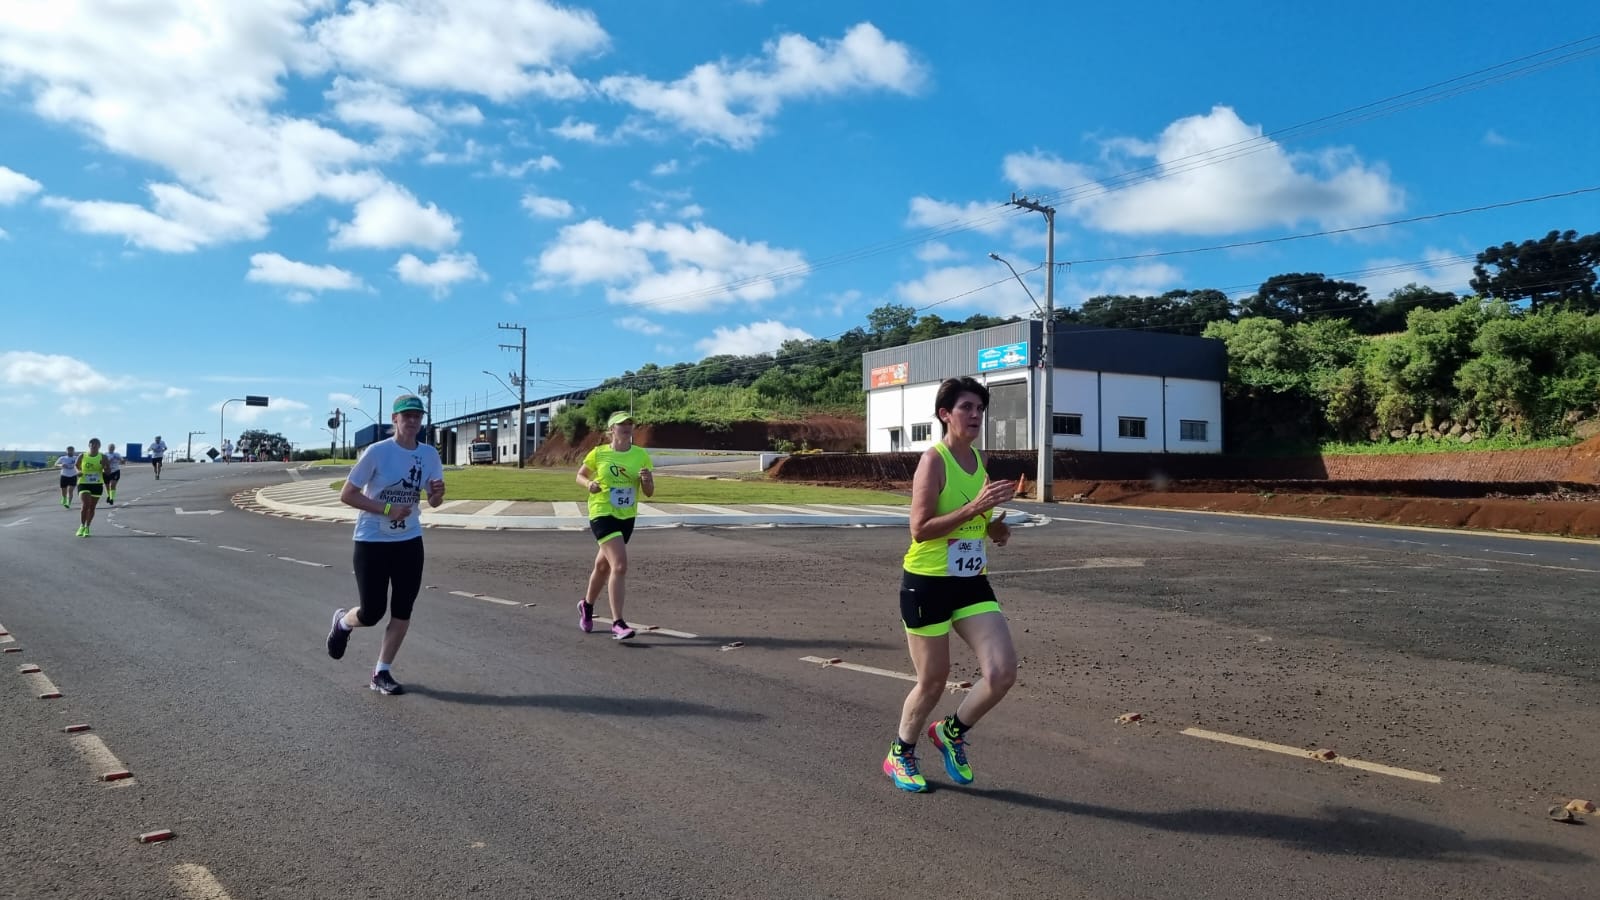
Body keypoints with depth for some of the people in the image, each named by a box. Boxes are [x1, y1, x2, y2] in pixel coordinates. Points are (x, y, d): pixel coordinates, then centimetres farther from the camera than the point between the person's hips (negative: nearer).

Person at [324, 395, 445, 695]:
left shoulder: (429, 455, 0)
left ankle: (381, 673, 19)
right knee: (372, 614, 1)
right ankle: (342, 621, 36)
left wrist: (438, 493, -17)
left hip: (409, 542, 4)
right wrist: (387, 509, -20)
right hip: (372, 541, -4)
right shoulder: (377, 452, -13)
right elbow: (347, 495, -11)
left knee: (403, 612, 3)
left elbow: (434, 502, 7)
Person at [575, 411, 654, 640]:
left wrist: (646, 480, -20)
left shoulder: (641, 455, 0)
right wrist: (589, 484, -13)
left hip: (627, 517, 5)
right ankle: (617, 624, -17)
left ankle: (587, 605, 46)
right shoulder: (598, 453, -6)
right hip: (602, 514, -5)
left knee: (603, 565, 21)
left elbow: (649, 493, 2)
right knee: (620, 565, -20)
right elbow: (580, 475, 8)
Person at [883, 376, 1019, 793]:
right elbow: (920, 529, -21)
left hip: (972, 582, 7)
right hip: (928, 583, -6)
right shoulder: (934, 460, -14)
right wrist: (975, 507, -28)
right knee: (933, 681, 5)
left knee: (1003, 672, -5)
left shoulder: (978, 460, 9)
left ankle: (952, 731, 22)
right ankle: (899, 755, 31)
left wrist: (996, 528, 2)